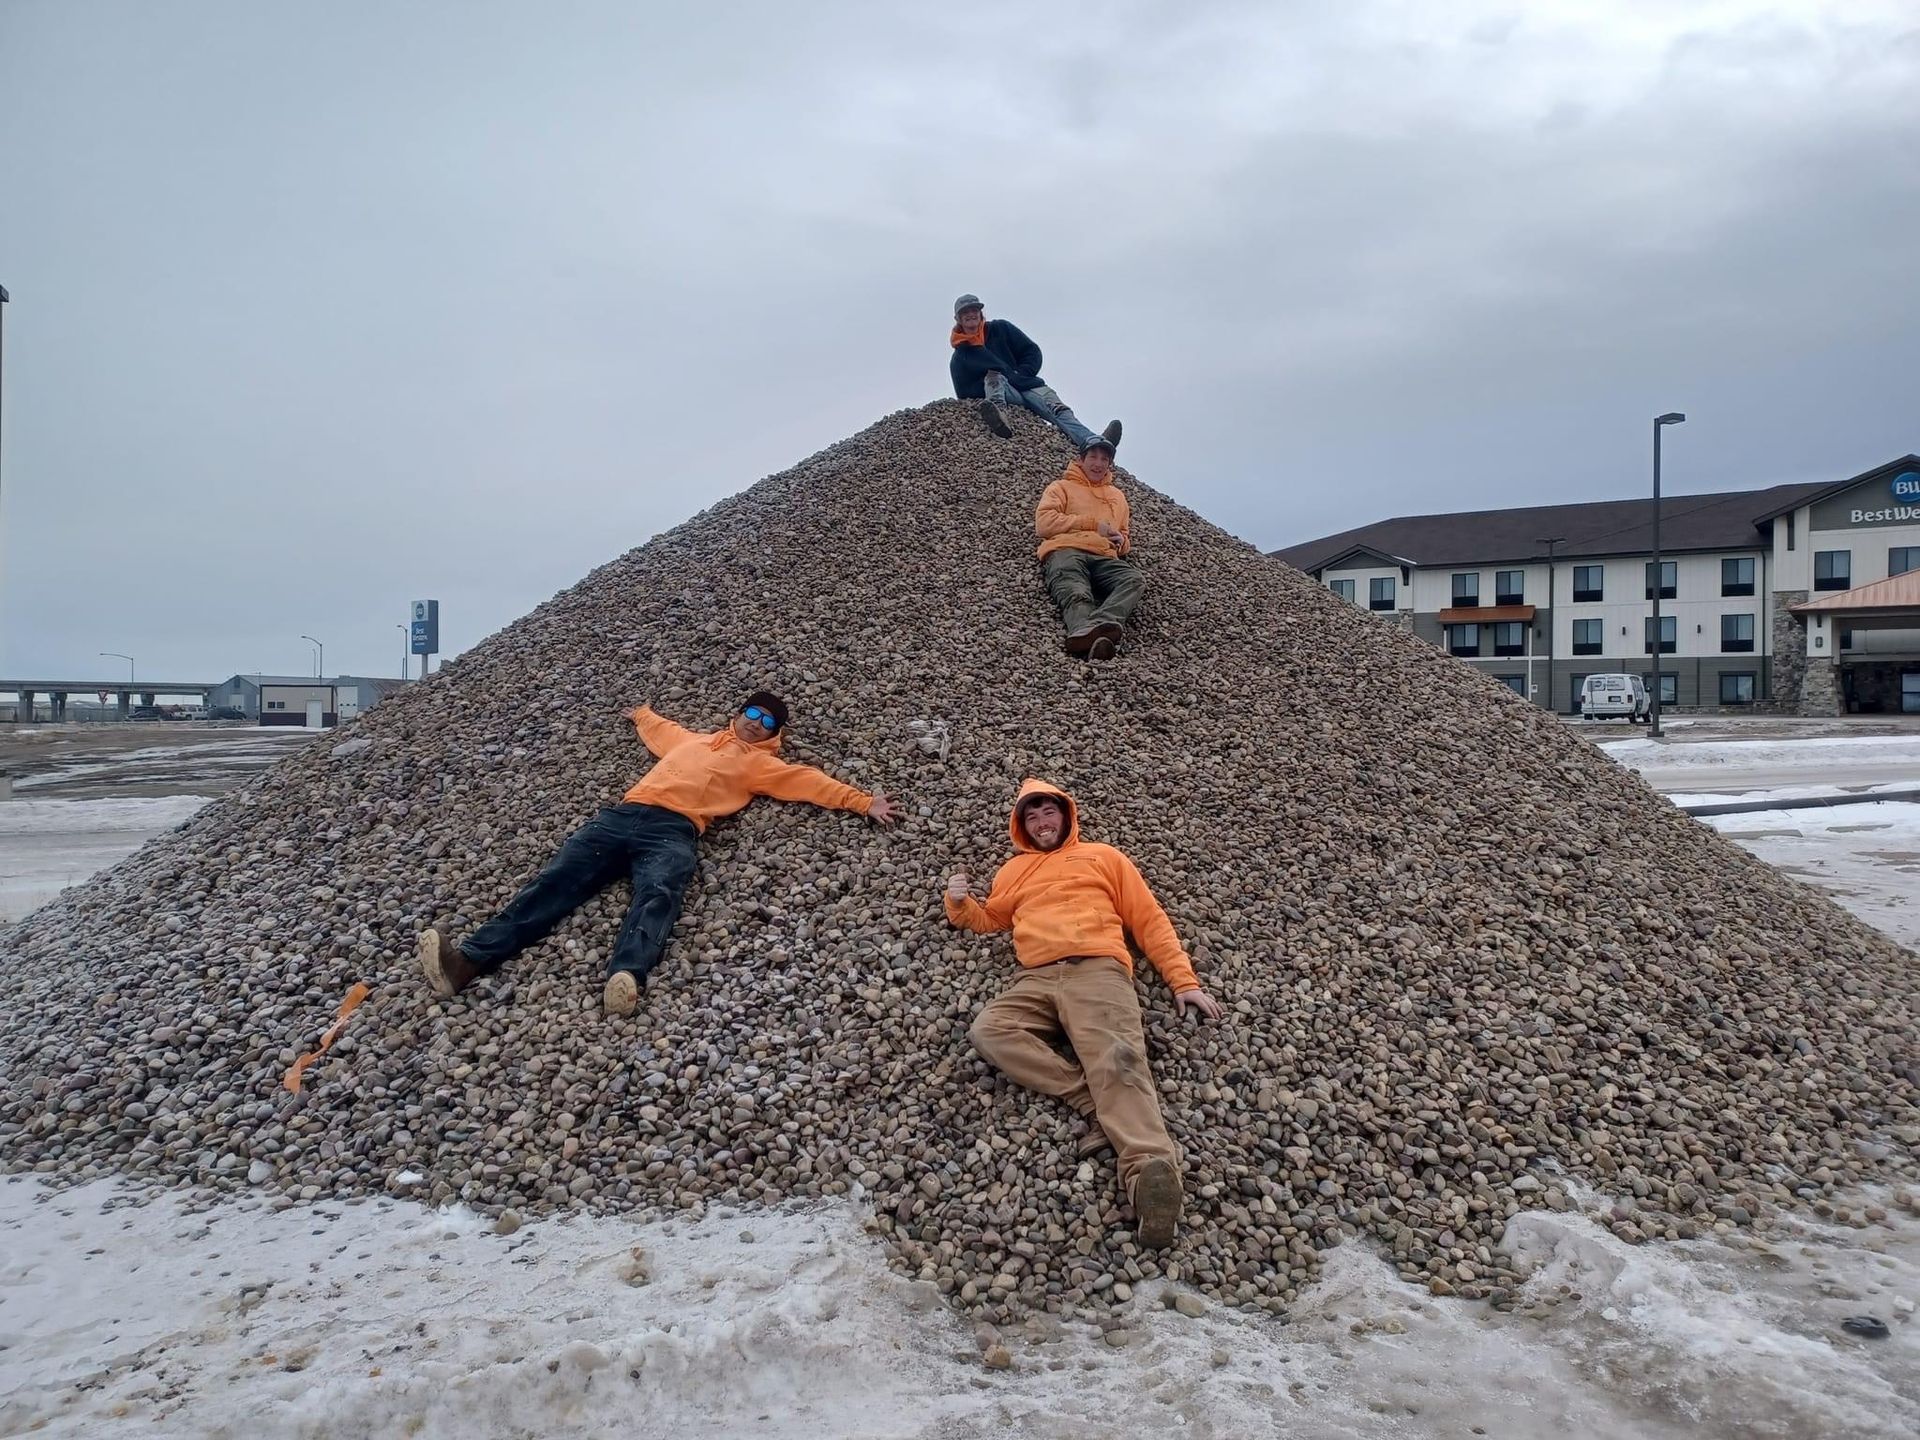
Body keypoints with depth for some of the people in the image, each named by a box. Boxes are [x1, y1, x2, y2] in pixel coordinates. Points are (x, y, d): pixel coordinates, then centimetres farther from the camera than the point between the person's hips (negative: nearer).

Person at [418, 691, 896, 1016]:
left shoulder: (760, 763, 22)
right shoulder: (695, 739, 35)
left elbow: (808, 781, 12)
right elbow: (661, 730, 55)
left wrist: (863, 802, 4)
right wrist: (642, 714, 74)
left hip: (673, 831, -4)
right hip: (622, 815, 4)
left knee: (658, 895, -36)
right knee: (558, 879, -16)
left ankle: (626, 976, -63)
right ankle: (469, 960, -32)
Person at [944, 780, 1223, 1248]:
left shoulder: (1103, 856, 25)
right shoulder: (1015, 869, 34)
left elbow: (1150, 919, 19)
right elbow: (988, 919, 34)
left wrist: (1184, 980, 7)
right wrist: (959, 902, 10)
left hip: (1098, 971, -3)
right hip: (1036, 980, 3)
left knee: (1118, 1062, -31)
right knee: (988, 1031, -29)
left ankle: (1149, 1169, -58)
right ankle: (1095, 1103, -33)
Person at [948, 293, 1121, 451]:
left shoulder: (1000, 329, 15)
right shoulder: (959, 360, 11)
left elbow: (1033, 352, 13)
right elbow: (964, 394, 4)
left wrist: (1020, 374, -4)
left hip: (1028, 386, 1)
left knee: (1059, 409, -26)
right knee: (993, 375, -31)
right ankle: (996, 409, -65)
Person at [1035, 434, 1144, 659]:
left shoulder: (1117, 495, 36)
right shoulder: (1062, 486, 22)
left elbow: (1126, 536, 40)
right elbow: (1044, 522, 4)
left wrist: (1121, 541, 11)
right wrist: (1093, 523, 2)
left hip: (1104, 558, 4)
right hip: (1066, 552, -3)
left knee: (1135, 580, -33)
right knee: (1077, 595, -38)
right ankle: (1094, 638, -71)